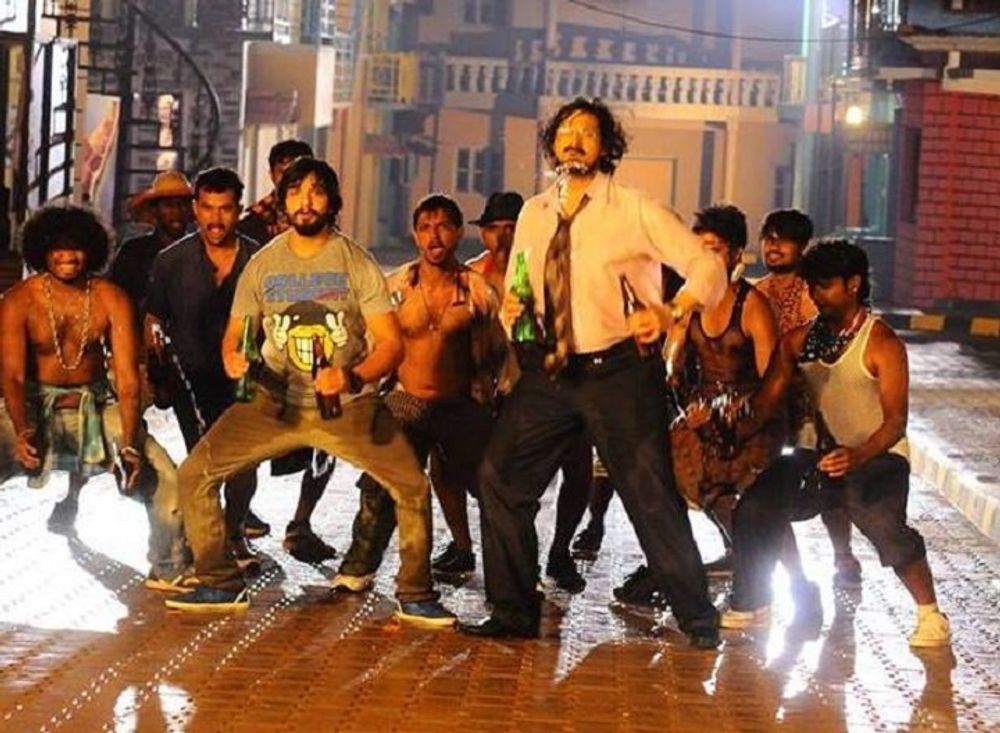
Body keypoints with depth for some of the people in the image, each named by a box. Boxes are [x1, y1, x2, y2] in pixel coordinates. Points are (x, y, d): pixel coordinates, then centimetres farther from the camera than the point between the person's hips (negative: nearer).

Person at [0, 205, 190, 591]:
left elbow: (127, 376, -15)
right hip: (36, 404, -1)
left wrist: (130, 444, -27)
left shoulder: (112, 299, -9)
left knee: (165, 477, -11)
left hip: (97, 406, 1)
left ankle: (169, 571, 7)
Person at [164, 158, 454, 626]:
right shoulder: (262, 264, 6)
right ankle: (222, 585, 4)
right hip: (275, 402, 2)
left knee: (413, 487, -17)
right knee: (196, 474, -13)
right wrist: (234, 360, -14)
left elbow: (390, 344, -6)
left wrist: (352, 378, -26)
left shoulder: (356, 263, -1)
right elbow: (234, 336, 12)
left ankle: (415, 596, 3)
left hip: (346, 405, -2)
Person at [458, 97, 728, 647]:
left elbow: (707, 266, -6)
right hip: (549, 373, 5)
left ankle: (696, 616, 13)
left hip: (618, 373, -5)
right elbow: (516, 292, 21)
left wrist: (669, 312, -24)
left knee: (650, 494, -3)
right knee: (501, 478, -2)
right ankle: (514, 612, 11)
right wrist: (511, 312, -3)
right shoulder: (533, 215, 11)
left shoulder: (634, 211, -4)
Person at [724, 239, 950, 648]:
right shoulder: (800, 341, 3)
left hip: (877, 457, -6)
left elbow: (896, 420, -20)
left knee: (882, 523, -32)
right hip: (823, 455, 6)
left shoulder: (881, 343, -14)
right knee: (755, 508, -8)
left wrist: (858, 456, -38)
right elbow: (766, 402, 3)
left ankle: (930, 615, -12)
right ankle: (751, 607, 12)